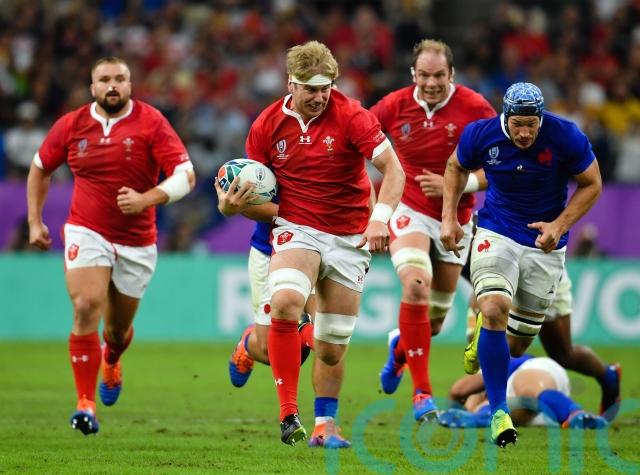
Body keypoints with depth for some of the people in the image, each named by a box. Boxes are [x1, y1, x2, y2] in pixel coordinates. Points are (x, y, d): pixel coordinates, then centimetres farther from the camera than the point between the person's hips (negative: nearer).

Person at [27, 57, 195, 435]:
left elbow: (185, 175, -16)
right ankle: (85, 403, -15)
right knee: (86, 308, -22)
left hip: (137, 242, 0)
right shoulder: (72, 125, -1)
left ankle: (111, 362, 51)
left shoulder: (151, 123, -10)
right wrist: (35, 221, 12)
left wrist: (145, 199, -31)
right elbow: (40, 168, 16)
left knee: (119, 328, 12)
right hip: (86, 232, 0)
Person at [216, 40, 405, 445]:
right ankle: (289, 414, -27)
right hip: (297, 228, 0)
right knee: (285, 301, -33)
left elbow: (393, 170, -16)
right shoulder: (268, 125, -2)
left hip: (349, 238, 0)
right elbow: (255, 188, 10)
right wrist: (238, 200, -14)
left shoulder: (351, 116, -10)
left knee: (331, 352, 1)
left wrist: (381, 217, -32)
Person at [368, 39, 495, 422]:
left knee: (437, 312, 10)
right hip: (408, 211, -1)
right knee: (416, 285, -26)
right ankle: (422, 391, -20)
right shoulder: (394, 106, -8)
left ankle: (401, 347, 48)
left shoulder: (474, 109, -12)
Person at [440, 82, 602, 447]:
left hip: (546, 247, 0)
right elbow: (457, 167, 9)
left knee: (516, 346, 7)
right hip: (496, 235, 0)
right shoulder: (480, 135, -14)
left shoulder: (567, 137, -19)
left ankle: (485, 335, 46)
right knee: (495, 309, -26)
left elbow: (592, 185, -5)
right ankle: (499, 411, -18)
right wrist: (449, 217, 1)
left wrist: (559, 226, -17)